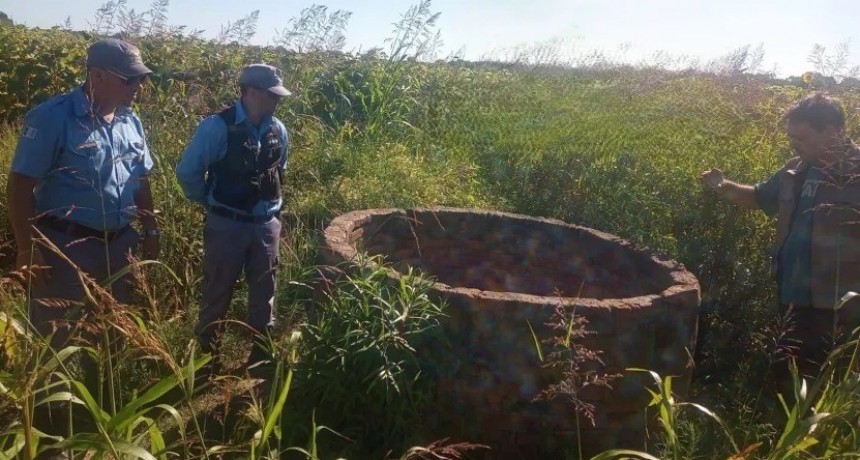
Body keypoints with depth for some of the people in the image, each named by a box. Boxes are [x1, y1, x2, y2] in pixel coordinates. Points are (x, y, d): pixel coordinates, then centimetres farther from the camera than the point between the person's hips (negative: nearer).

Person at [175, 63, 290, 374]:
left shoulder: (278, 130, 1)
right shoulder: (218, 126, -15)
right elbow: (187, 172, -10)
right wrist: (210, 203, 0)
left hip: (266, 225, 5)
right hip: (226, 225, -5)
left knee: (264, 294, 13)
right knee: (217, 294, 9)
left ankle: (261, 358, 30)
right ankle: (207, 361, 25)